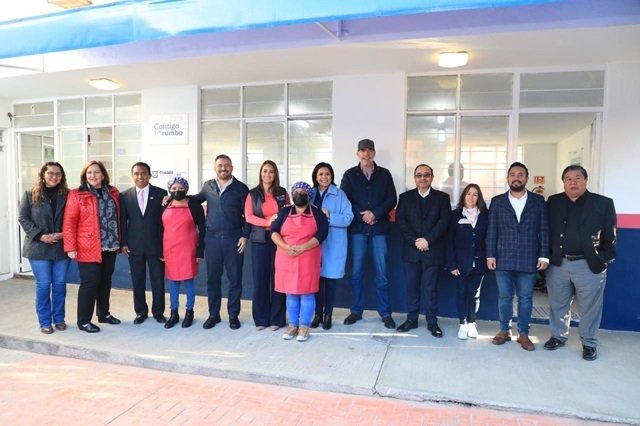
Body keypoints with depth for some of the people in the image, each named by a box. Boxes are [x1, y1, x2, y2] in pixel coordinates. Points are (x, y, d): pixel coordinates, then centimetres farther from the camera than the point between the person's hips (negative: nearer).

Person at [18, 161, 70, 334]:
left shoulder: (67, 195, 2)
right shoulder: (30, 195, 0)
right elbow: (23, 218, -2)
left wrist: (63, 234, -13)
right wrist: (40, 236, -13)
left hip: (61, 247, 2)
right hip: (39, 247, -1)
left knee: (60, 284, 8)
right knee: (43, 284, 2)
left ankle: (59, 319, 21)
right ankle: (45, 322, 14)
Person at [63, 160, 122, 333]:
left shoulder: (113, 193, 8)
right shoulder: (77, 195, -5)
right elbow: (69, 223, -8)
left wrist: (119, 241, 9)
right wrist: (71, 247, -13)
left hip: (110, 247, 5)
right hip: (88, 248, -5)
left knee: (105, 281, 15)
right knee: (89, 283, 0)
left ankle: (104, 313, 30)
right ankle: (83, 321, 13)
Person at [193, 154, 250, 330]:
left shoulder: (241, 188, -1)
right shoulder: (208, 186, 8)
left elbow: (247, 215, -1)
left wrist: (245, 236, -7)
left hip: (234, 239, -2)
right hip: (212, 239, 3)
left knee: (235, 278, 5)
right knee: (212, 278, 9)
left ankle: (233, 315, 18)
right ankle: (213, 314, 23)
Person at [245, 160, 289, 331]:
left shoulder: (282, 193, 8)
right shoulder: (253, 194, 6)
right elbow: (248, 216, -2)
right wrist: (267, 222, -14)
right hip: (259, 240, 0)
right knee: (260, 278, 2)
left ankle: (276, 318, 12)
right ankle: (261, 318, 13)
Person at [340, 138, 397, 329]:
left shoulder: (384, 174, 8)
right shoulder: (349, 175, 7)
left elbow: (392, 200, 2)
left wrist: (375, 214, -12)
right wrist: (361, 215, -10)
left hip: (379, 228, 0)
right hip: (357, 228, 0)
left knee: (381, 273, 3)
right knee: (356, 272, 4)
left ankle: (385, 313, 14)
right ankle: (356, 311, 17)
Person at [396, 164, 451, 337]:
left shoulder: (442, 197, 6)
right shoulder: (405, 197, 9)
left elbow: (444, 222, -5)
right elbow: (401, 221, -1)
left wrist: (427, 240, -15)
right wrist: (415, 241, -12)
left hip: (433, 250, -1)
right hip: (411, 250, 2)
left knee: (431, 287, 2)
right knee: (412, 286, 7)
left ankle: (432, 322, 14)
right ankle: (411, 319, 18)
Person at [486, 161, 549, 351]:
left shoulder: (538, 201, 5)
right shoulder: (497, 201, 6)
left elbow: (544, 230, 3)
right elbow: (492, 231, 3)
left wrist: (544, 256, -4)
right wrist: (490, 255, -2)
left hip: (528, 259, 0)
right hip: (503, 259, 1)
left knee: (525, 298, 8)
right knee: (504, 297, 9)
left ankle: (523, 333, 20)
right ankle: (504, 330, 22)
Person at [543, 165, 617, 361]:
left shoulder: (603, 203, -1)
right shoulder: (553, 202, 5)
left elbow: (610, 237, 0)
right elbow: (546, 231, 6)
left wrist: (604, 261, -6)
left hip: (589, 265, -2)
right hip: (557, 264, 2)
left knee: (589, 308, 8)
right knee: (558, 305, 14)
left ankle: (589, 343, 24)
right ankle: (558, 336, 30)